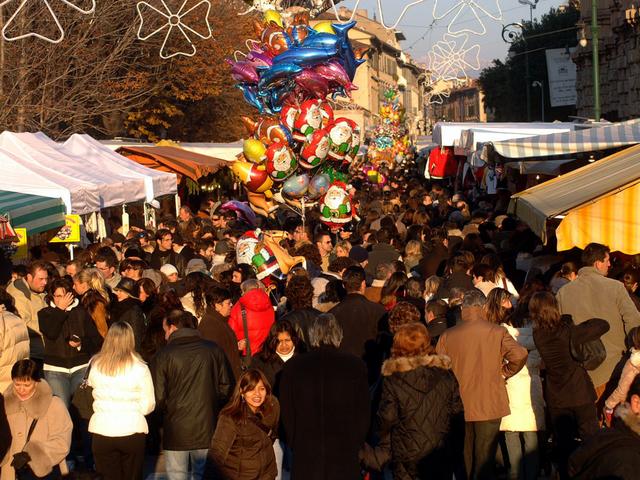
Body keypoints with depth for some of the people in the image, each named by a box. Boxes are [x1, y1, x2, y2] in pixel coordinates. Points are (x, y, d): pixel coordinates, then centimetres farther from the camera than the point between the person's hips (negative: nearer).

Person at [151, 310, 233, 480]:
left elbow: (158, 398, -10)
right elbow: (226, 388, 2)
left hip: (176, 430, -3)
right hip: (207, 428, 3)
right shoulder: (214, 350, -1)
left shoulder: (163, 356, -9)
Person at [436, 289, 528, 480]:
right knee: (485, 459, 5)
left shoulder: (447, 336, -4)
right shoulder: (497, 332, -9)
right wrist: (506, 371, 1)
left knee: (464, 458, 17)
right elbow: (520, 355, -17)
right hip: (489, 406, -2)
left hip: (459, 407, 2)